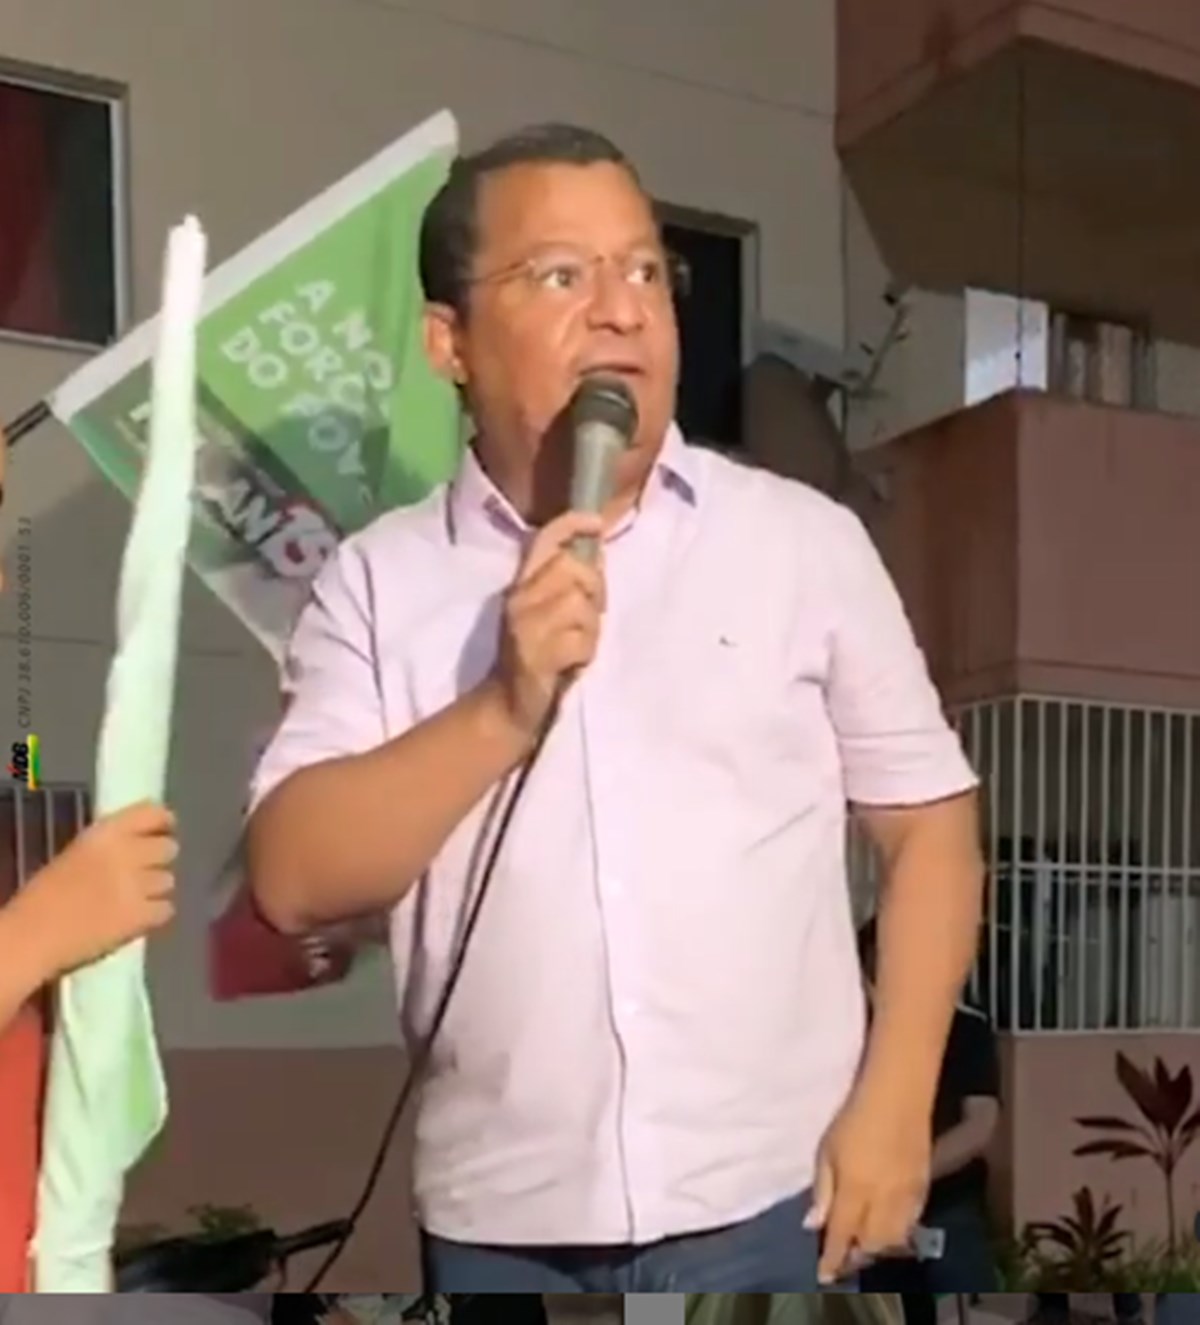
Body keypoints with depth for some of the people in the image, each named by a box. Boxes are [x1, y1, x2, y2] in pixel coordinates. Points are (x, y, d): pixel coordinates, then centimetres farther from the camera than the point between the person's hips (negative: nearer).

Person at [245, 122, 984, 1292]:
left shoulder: (805, 540, -2)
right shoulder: (378, 578, 0)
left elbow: (927, 823, 3)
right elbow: (293, 880, -7)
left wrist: (894, 1104, -6)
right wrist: (503, 709, -19)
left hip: (765, 1197, -1)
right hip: (497, 1217, 1)